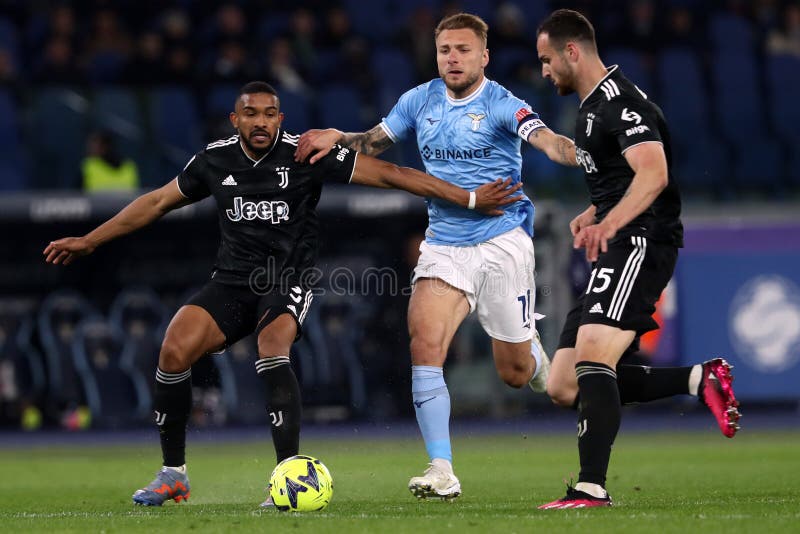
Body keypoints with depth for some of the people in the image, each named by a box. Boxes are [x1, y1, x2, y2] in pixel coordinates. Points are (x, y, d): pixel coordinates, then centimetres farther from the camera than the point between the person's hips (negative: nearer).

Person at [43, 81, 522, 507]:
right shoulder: (216, 159, 4)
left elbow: (387, 174, -9)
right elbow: (158, 202, 18)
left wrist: (469, 198, -13)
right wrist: (89, 242, 21)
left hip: (290, 278, -3)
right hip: (234, 279, 4)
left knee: (272, 348, -33)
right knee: (175, 347, -18)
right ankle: (173, 476, -4)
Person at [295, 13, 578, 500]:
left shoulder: (500, 105, -10)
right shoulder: (421, 100, 5)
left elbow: (546, 140, -28)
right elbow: (373, 143, 19)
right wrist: (336, 137, -1)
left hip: (502, 243, -3)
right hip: (444, 246, 3)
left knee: (514, 372, 4)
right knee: (425, 344, -20)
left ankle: (536, 356, 45)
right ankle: (442, 471, -18)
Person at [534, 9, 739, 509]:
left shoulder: (620, 102, -11)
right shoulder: (592, 107, 22)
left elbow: (654, 173, -27)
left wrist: (609, 224, -41)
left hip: (640, 242, -11)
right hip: (615, 253, 11)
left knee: (591, 355, -27)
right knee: (564, 386, 6)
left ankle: (592, 488, -32)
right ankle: (702, 380, 11)